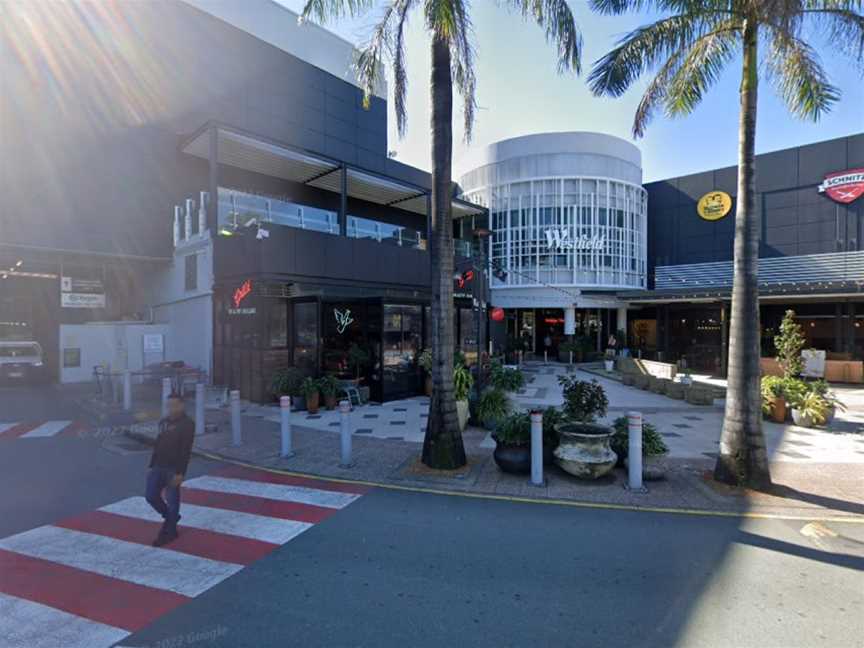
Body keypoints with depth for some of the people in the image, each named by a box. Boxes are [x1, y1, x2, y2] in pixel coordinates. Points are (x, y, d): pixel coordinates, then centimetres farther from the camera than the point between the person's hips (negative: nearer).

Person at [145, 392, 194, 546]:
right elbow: (158, 445, 18)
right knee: (152, 496, 8)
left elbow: (185, 450, -17)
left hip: (173, 469, -7)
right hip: (158, 467, 7)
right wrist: (151, 466, 14)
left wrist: (179, 473, -21)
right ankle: (170, 517, 32)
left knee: (172, 501, 2)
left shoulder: (187, 424, -12)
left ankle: (169, 531, 20)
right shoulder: (163, 422, 12)